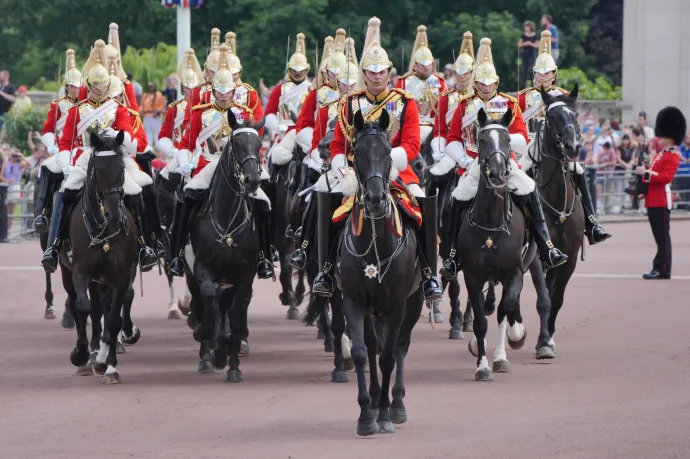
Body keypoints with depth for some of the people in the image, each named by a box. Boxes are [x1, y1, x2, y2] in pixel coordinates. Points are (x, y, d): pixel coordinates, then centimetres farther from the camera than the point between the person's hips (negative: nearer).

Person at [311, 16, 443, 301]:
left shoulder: (405, 103, 2)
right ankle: (326, 270, -15)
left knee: (425, 205, -25)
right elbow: (338, 144, 7)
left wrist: (386, 158, -23)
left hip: (396, 169, -1)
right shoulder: (351, 104, 7)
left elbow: (412, 145, -6)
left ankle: (429, 273, -16)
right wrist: (338, 168, -13)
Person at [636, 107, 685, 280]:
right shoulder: (659, 155, 20)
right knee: (659, 236, 11)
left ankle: (662, 270, -7)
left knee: (663, 236, -7)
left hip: (662, 202, -9)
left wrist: (646, 173, -22)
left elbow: (666, 177, -21)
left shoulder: (672, 157, -9)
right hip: (653, 201, 9)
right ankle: (660, 269, 14)